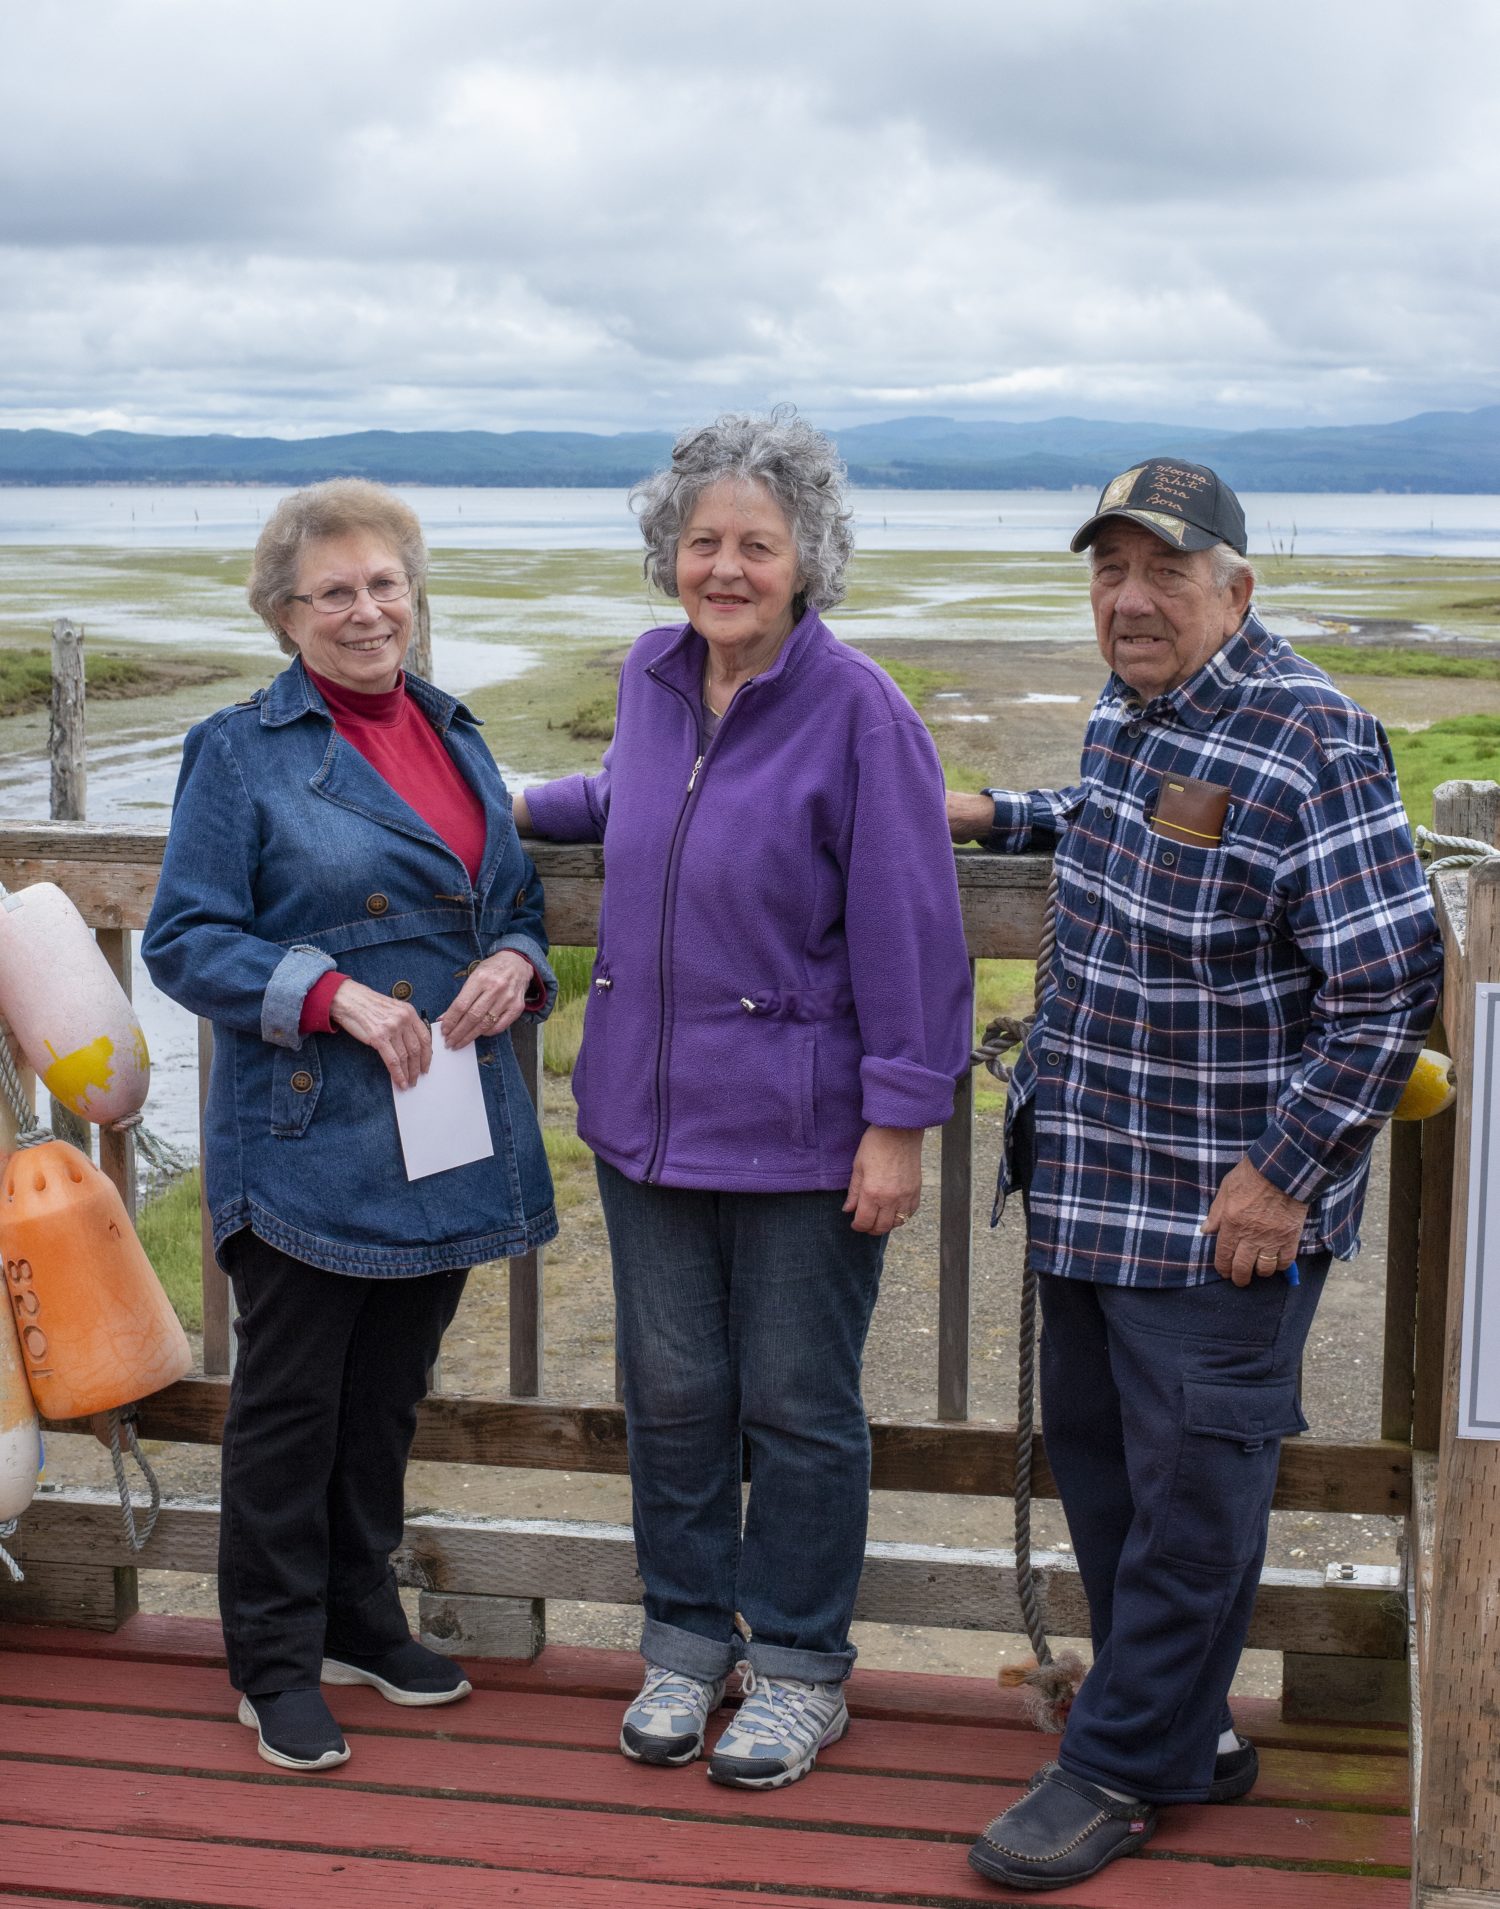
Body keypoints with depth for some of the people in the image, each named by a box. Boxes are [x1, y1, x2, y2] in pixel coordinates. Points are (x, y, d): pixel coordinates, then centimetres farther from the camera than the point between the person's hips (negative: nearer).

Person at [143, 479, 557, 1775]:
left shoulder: (454, 734, 12)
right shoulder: (241, 753, -5)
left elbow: (518, 901, 18)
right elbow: (185, 942, -9)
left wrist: (516, 965, -5)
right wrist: (335, 995, -20)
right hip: (306, 1143, -5)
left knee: (390, 1394, 17)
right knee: (290, 1402, 5)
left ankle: (361, 1619, 34)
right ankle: (278, 1663, 20)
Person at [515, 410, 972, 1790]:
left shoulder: (858, 712, -14)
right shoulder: (650, 678, 5)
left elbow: (908, 932, -14)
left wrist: (899, 1120, -15)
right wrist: (520, 811, 25)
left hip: (798, 1129, -5)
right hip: (647, 1108, 6)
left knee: (798, 1406, 8)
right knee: (671, 1391, 14)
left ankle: (800, 1666, 25)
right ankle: (687, 1639, 32)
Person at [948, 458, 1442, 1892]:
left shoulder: (1308, 744, -19)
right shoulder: (1127, 711, 8)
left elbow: (1389, 986, -20)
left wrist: (1285, 1174, -20)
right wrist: (998, 817, 24)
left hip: (1221, 1209, -9)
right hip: (1084, 1181, 9)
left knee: (1189, 1483, 4)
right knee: (1092, 1452, 18)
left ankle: (1123, 1763, 19)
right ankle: (1189, 1732, 34)